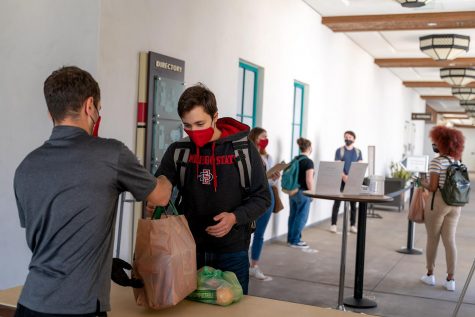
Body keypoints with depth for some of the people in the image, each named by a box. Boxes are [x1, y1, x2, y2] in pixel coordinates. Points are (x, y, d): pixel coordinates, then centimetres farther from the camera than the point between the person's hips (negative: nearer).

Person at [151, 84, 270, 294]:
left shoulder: (243, 150, -7)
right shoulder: (178, 152, 0)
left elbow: (262, 197, -2)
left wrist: (235, 217, -19)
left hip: (232, 250, -2)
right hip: (189, 248, 2)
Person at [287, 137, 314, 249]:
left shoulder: (294, 159, 8)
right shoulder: (309, 161, -15)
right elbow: (309, 180, -19)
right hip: (303, 192, -8)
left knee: (293, 215, 15)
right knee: (301, 216, 1)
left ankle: (291, 238, 22)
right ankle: (295, 241, 4)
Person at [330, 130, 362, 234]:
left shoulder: (358, 152, 9)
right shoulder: (339, 150, 0)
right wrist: (344, 176, -22)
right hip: (341, 180, -3)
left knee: (353, 203, 5)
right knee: (337, 202, -2)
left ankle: (353, 225, 12)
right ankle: (333, 224, 2)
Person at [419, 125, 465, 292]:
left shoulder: (436, 162, -13)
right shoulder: (457, 162, 7)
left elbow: (433, 187, -16)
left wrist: (424, 183, 4)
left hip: (437, 203, -6)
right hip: (455, 205, 6)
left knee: (432, 240, 10)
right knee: (450, 241, 8)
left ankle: (430, 275, 22)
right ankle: (450, 280, 10)